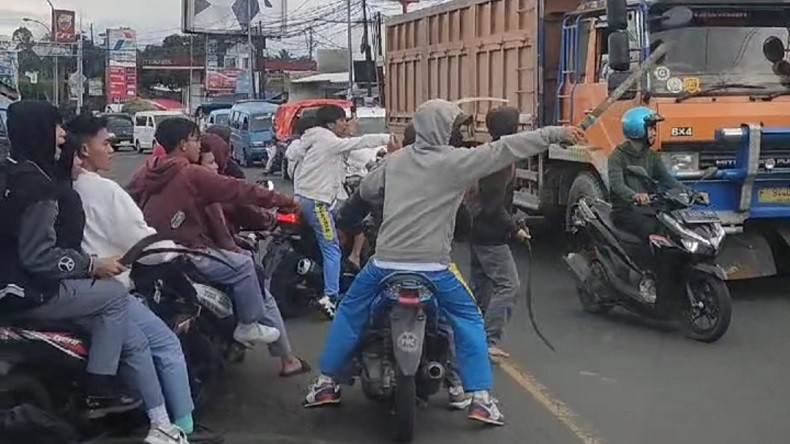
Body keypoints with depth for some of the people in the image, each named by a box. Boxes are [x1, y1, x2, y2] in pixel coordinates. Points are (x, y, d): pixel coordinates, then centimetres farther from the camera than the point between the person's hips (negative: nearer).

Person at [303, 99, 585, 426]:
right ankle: (481, 398, 6)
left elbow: (366, 189, 23)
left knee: (350, 311, 23)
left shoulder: (396, 160, 10)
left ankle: (326, 384, 25)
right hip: (431, 267, -4)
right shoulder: (455, 162, -6)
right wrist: (555, 134, -6)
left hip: (385, 261, 4)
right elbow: (505, 149, -9)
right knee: (469, 319, 13)